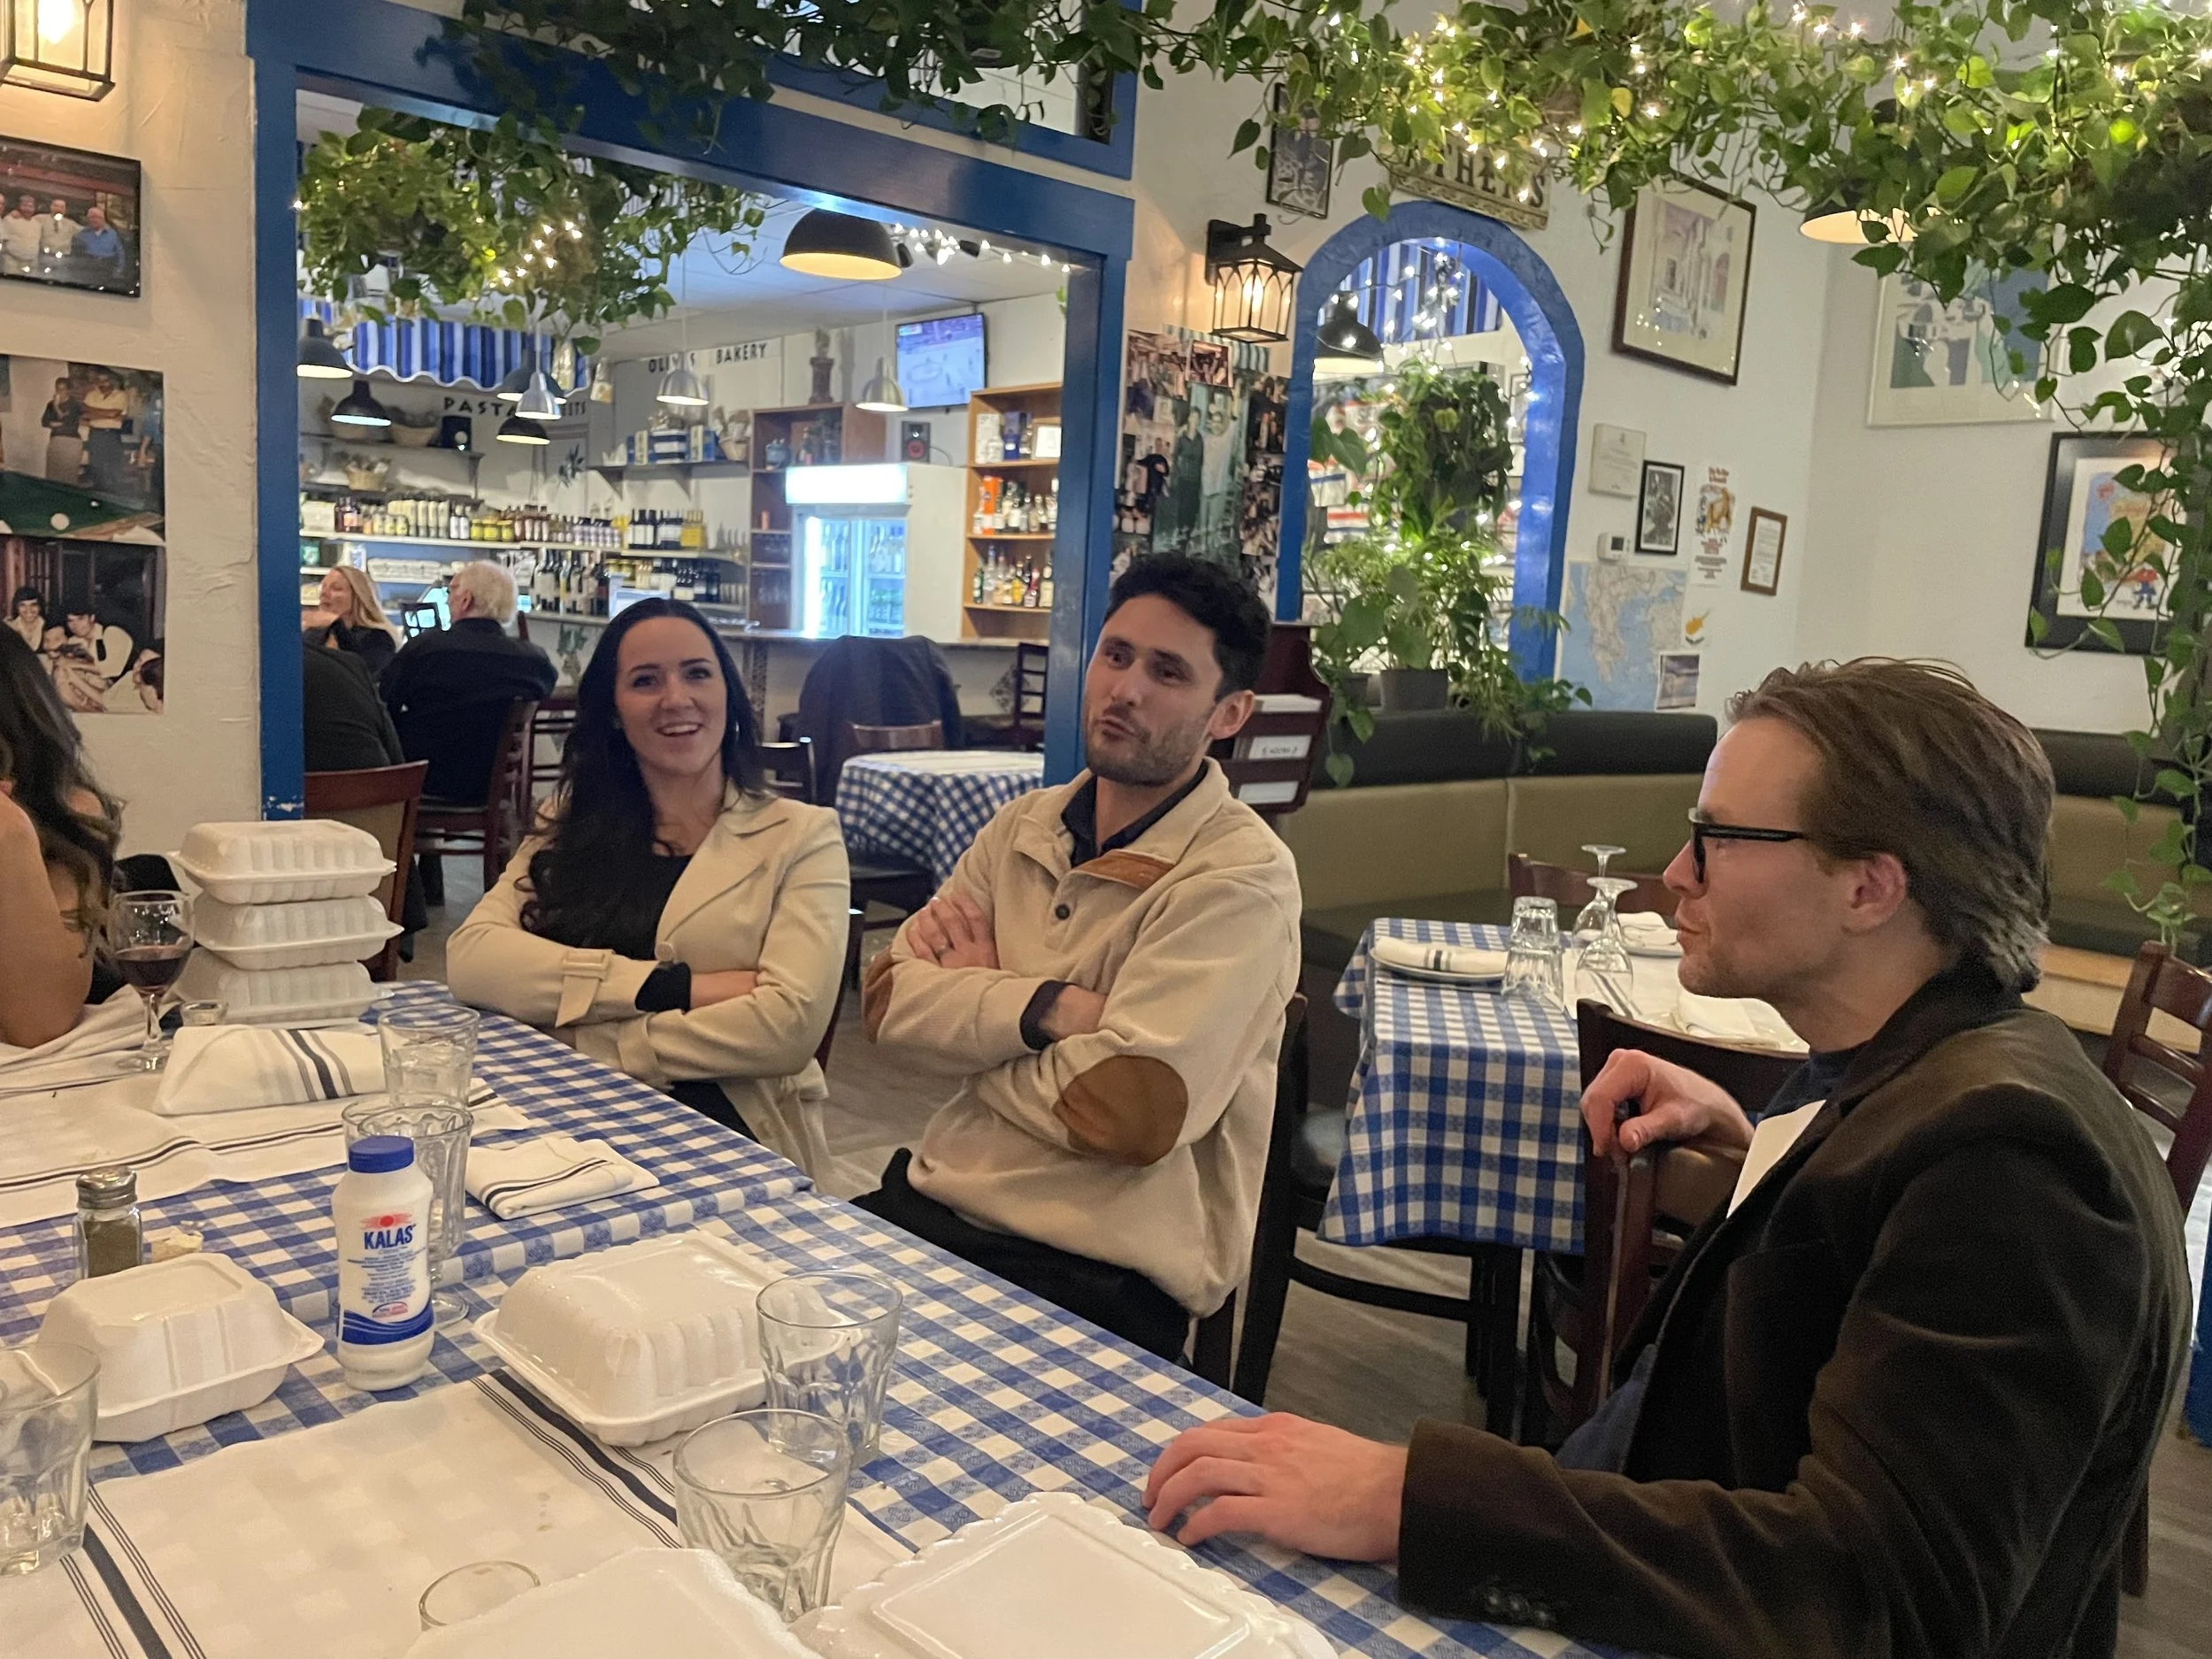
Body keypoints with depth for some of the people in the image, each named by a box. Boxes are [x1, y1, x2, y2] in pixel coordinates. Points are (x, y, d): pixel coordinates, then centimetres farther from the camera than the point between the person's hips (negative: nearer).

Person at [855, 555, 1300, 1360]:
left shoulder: (1241, 877, -13)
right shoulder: (1023, 826, 8)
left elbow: (1130, 1111, -22)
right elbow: (888, 1006, -1)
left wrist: (970, 1002, -7)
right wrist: (1043, 1007, -18)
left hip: (1097, 1268, -6)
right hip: (934, 1201, 6)